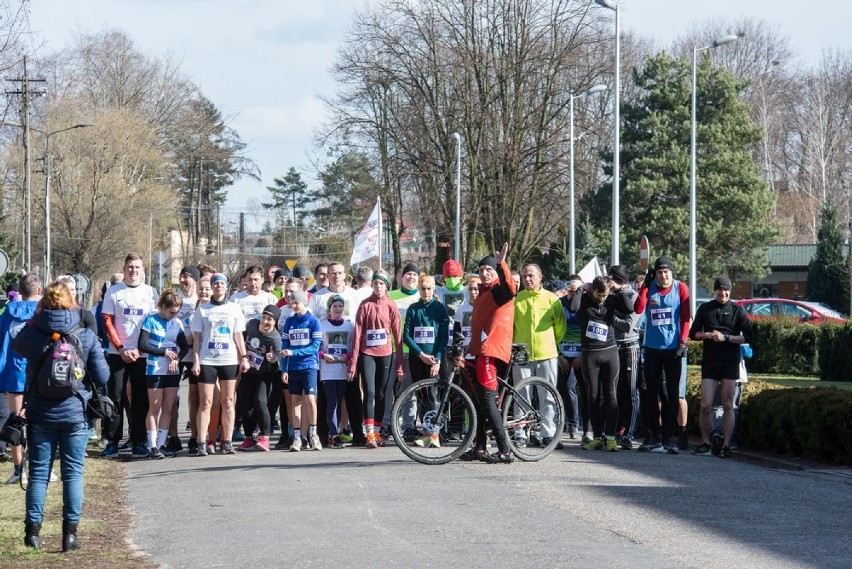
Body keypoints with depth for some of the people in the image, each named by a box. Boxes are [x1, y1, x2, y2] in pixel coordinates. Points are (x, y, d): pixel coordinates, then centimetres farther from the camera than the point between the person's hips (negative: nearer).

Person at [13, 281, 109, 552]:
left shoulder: (31, 333, -8)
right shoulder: (86, 336, -8)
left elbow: (17, 347, 16)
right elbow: (102, 377, -5)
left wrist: (34, 321, 17)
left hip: (40, 414, 1)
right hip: (75, 413, -1)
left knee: (39, 472, 9)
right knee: (73, 472, 6)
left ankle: (32, 530, 8)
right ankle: (70, 533, 2)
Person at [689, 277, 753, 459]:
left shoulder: (737, 310, 4)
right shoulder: (705, 309, 10)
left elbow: (748, 337, -1)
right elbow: (693, 333, 13)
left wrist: (725, 337, -13)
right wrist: (707, 335, -8)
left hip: (730, 362, -1)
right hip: (709, 362, 1)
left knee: (728, 406, -1)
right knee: (706, 405, -5)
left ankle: (726, 446, 3)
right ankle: (705, 443, 8)